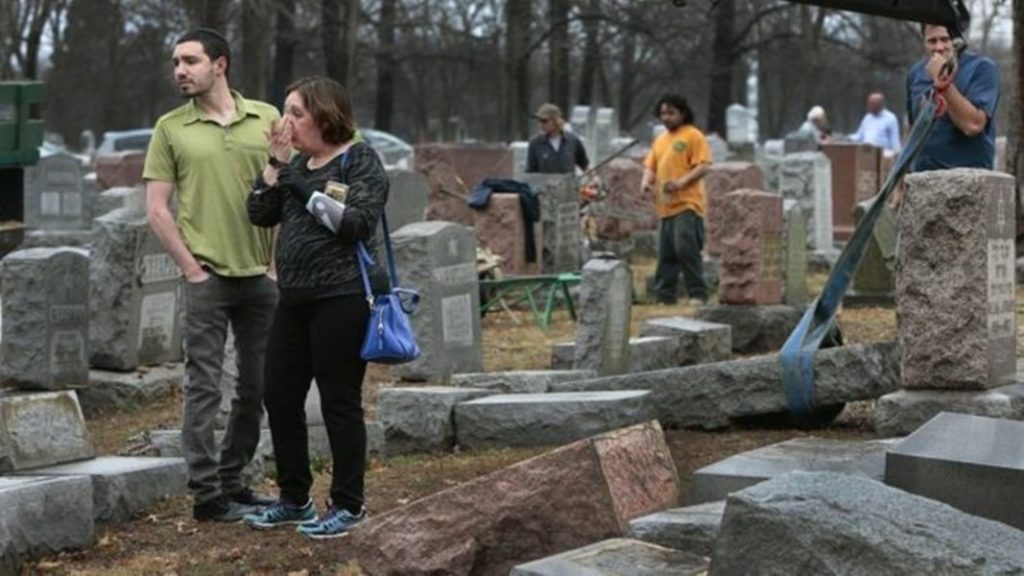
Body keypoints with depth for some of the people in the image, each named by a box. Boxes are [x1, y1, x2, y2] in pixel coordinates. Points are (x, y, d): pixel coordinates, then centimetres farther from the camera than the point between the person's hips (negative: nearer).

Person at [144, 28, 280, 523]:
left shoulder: (266, 119, 5)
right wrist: (191, 268, -6)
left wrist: (279, 261, 2)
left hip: (261, 275, 3)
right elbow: (157, 209, 0)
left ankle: (231, 481, 22)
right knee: (204, 386, -2)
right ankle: (206, 494, 4)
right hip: (207, 276, -3)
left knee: (259, 387, 9)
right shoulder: (171, 128, 1)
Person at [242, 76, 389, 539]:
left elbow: (358, 222, -16)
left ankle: (348, 505, 8)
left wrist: (306, 189, -14)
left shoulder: (361, 160, -4)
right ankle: (294, 499, 21)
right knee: (280, 396, 8)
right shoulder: (299, 163, 16)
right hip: (296, 298, 8)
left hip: (343, 297, -8)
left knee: (339, 401, -3)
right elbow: (260, 214, 10)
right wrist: (277, 163, 1)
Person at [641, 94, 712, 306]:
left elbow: (704, 167, -11)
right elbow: (651, 165, 23)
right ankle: (665, 295, 15)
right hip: (665, 206, 8)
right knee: (666, 254, 9)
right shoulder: (660, 140, 21)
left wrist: (682, 182, -23)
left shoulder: (693, 136, -3)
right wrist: (647, 180, 1)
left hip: (686, 204, -8)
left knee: (686, 248, -17)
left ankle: (698, 294, -12)